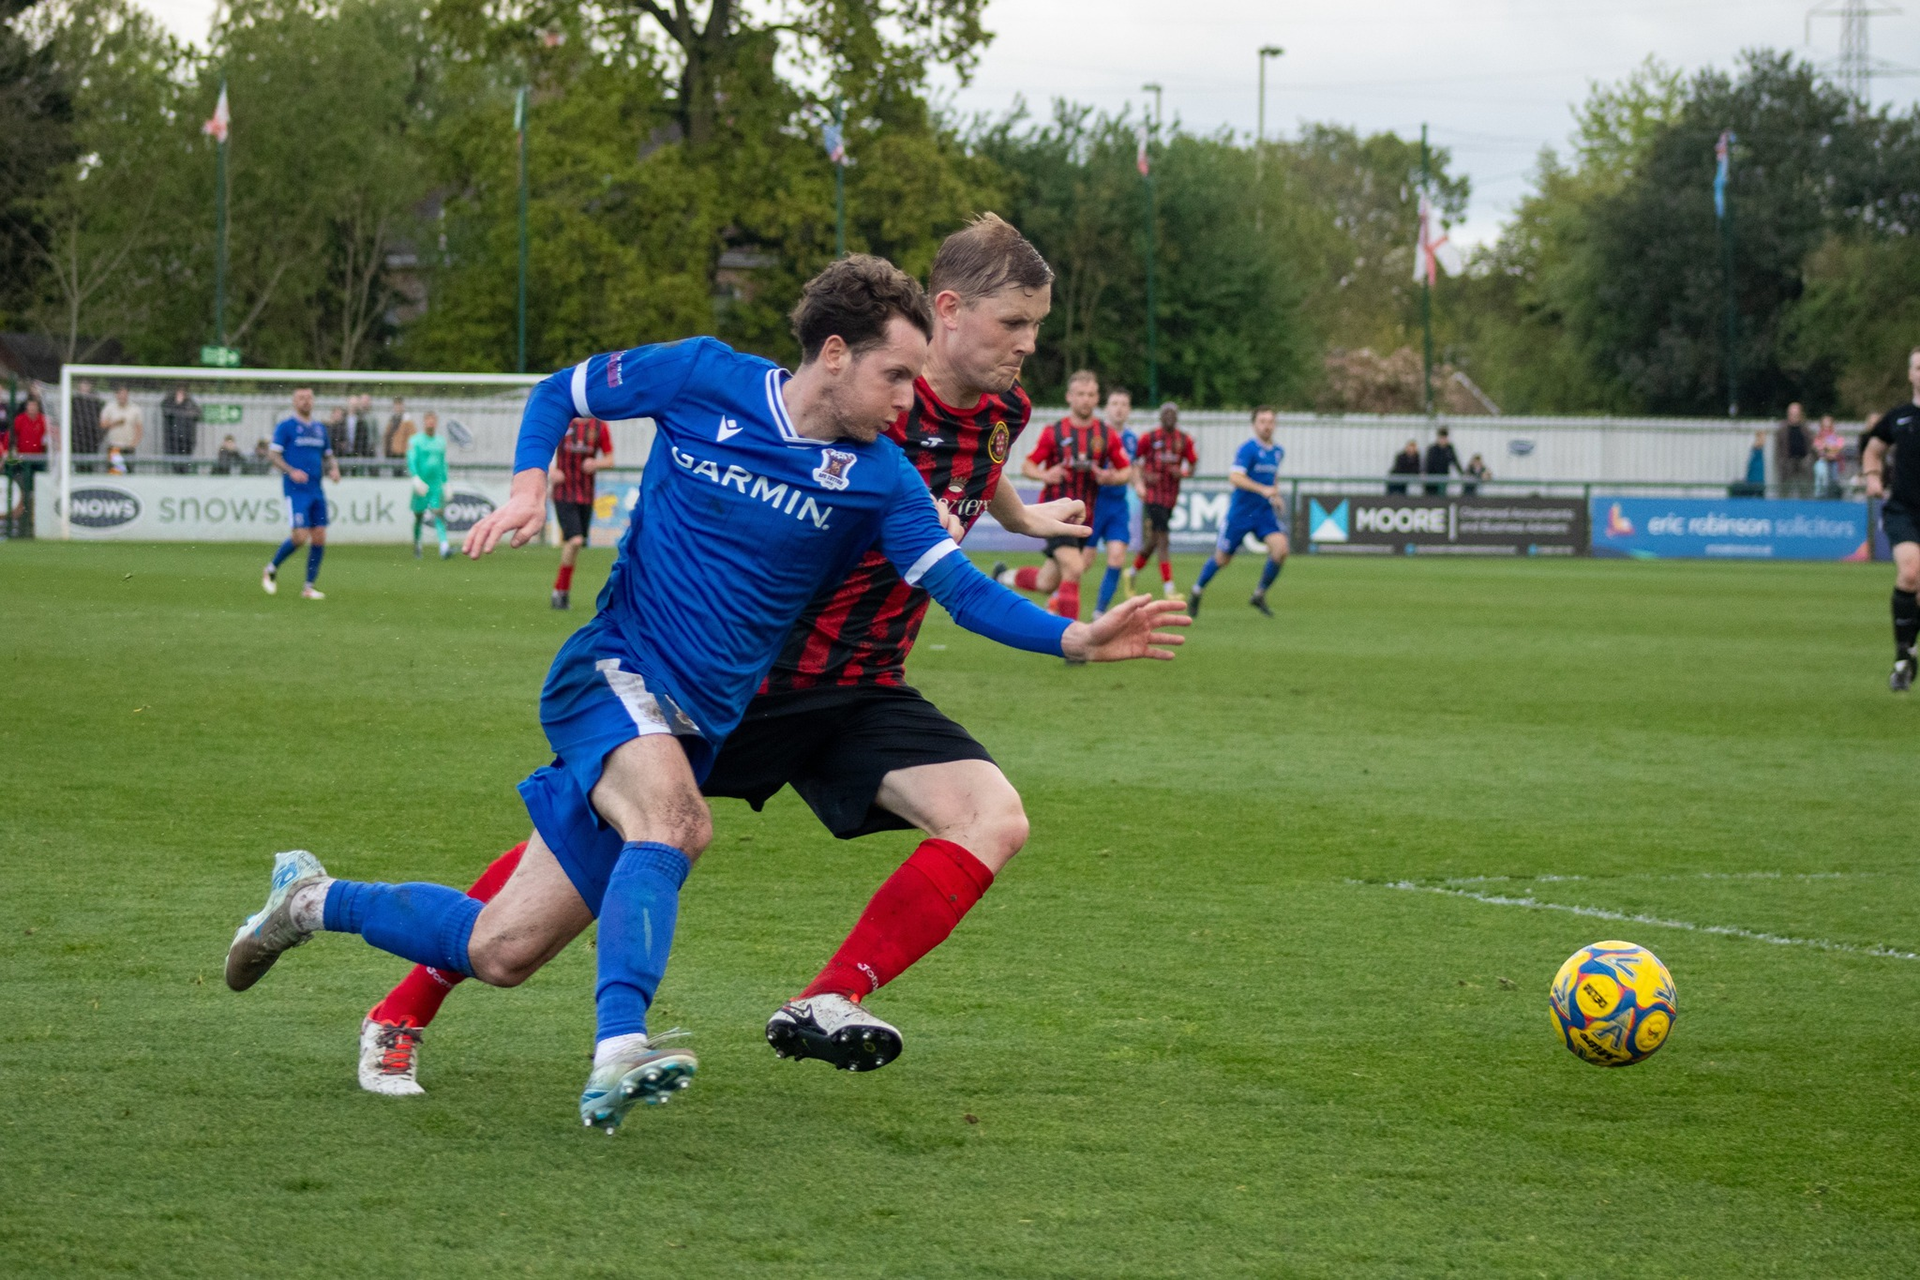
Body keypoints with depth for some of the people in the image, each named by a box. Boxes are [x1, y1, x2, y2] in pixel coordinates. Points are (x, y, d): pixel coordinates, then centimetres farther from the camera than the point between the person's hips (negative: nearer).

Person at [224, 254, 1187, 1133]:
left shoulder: (877, 478, -1)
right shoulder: (704, 380, -4)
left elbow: (963, 589, -8)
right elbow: (561, 394, 9)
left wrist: (1073, 637, -23)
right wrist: (529, 486, -9)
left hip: (697, 724, 4)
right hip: (610, 673, -4)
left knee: (500, 954, 2)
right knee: (674, 817, -37)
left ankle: (315, 900, 24)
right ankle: (618, 1053, -50)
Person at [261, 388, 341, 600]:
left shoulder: (320, 429, 16)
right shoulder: (286, 426, -2)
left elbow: (328, 456, 24)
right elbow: (273, 455, -7)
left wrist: (334, 469, 3)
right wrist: (291, 471, -21)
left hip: (317, 491, 6)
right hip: (296, 491, -6)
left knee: (319, 538, -1)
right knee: (300, 536, -14)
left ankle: (309, 587, 7)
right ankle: (271, 570, 9)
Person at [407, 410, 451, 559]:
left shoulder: (441, 442, 14)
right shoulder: (415, 441, -1)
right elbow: (411, 460, -11)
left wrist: (445, 483, 21)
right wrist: (416, 478, -24)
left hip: (437, 484, 3)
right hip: (421, 485, -3)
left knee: (439, 513, -12)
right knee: (419, 516, 5)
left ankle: (444, 547, -24)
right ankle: (416, 545, 24)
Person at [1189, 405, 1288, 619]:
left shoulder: (1278, 452, 8)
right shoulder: (1248, 449, -15)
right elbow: (1234, 477, -27)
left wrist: (1276, 495, 12)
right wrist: (1263, 490, -34)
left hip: (1265, 512, 5)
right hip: (1240, 512, -5)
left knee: (1280, 548, -17)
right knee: (1222, 559, 5)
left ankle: (1259, 595, 1)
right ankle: (1196, 592, 31)